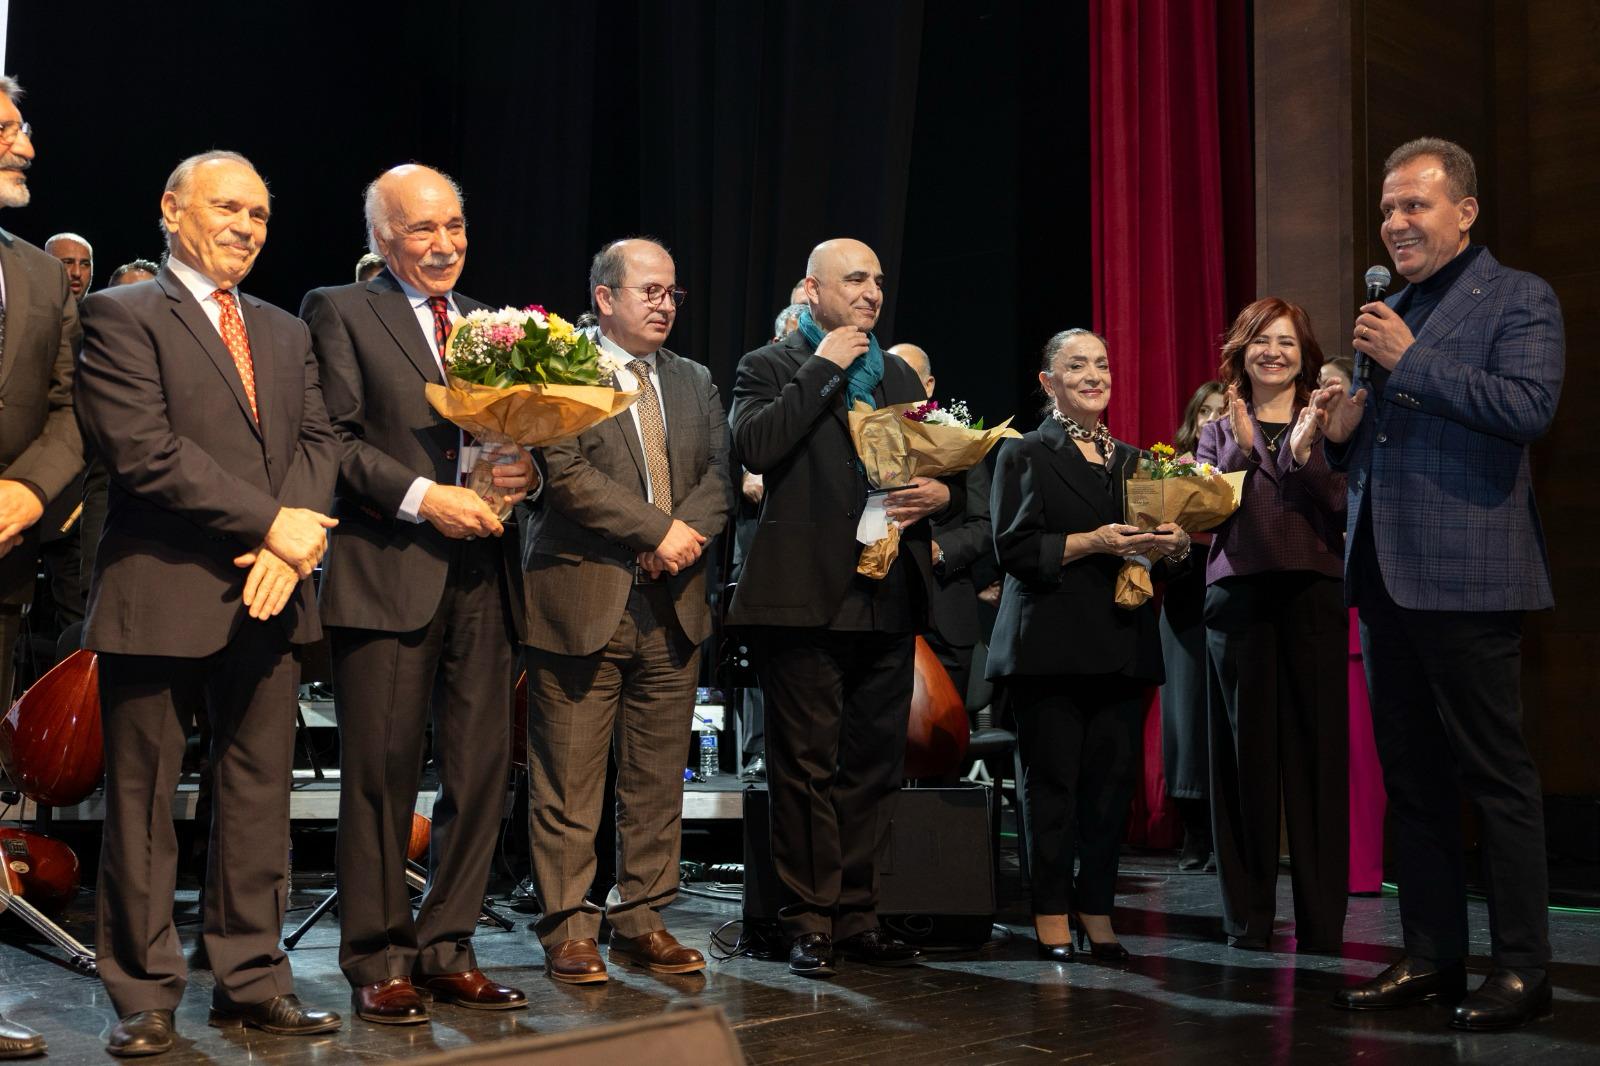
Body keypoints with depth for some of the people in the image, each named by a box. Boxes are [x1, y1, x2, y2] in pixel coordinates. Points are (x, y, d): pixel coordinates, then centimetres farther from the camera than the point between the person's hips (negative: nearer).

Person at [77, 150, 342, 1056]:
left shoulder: (287, 333, 19)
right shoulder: (121, 317, -1)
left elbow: (319, 441, 9)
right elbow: (145, 452, -13)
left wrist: (293, 540, -10)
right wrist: (271, 522, -14)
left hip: (267, 596, 6)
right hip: (161, 595, -5)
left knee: (261, 793, 8)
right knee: (143, 802, 3)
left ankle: (251, 981, 18)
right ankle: (145, 997, 14)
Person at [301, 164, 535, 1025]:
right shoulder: (340, 311, 3)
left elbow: (519, 431, 19)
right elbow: (333, 437, -7)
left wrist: (524, 469, -3)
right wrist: (421, 496, -15)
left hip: (480, 571, 5)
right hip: (388, 567, -5)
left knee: (481, 768, 6)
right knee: (382, 768, -1)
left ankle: (446, 950, 18)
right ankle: (377, 961, 11)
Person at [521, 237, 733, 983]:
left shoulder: (695, 382, 18)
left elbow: (720, 478, 9)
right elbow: (566, 474, -14)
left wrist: (687, 534, -10)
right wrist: (658, 528, -16)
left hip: (673, 607, 6)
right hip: (584, 599, -5)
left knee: (659, 783, 9)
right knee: (569, 785, -1)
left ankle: (642, 923, 19)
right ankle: (569, 930, 10)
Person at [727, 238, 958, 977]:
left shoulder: (899, 376, 21)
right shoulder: (770, 368, 3)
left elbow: (938, 464, 24)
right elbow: (754, 446, -15)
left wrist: (939, 492, 1)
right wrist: (821, 368, -10)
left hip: (888, 598, 6)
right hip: (805, 596, -5)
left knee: (874, 765, 9)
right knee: (807, 765, -1)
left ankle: (858, 916, 18)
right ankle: (810, 921, 8)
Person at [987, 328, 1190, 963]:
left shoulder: (1132, 460, 20)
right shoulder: (1026, 455, 4)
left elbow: (1162, 549, 23)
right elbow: (1013, 548, -7)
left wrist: (1173, 546, 0)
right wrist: (1093, 542, -16)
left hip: (1122, 643, 5)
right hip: (1051, 642, -5)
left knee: (1113, 779, 2)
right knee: (1052, 780, -3)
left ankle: (1096, 910, 12)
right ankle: (1052, 914, 6)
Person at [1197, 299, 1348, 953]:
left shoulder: (1326, 425, 12)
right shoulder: (1219, 433, 15)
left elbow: (1344, 511, 0)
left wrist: (1305, 454, -13)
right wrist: (1243, 446, -10)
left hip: (1313, 597, -1)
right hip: (1239, 599, 1)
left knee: (1318, 752, -3)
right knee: (1246, 755, 2)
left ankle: (1322, 918, 4)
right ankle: (1248, 916, 10)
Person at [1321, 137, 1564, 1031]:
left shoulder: (1519, 298, -2)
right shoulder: (1390, 313, 19)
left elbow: (1530, 405, -19)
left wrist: (1412, 361, -16)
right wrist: (1343, 428, 3)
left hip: (1466, 577, -7)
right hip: (1384, 576, 8)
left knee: (1496, 773, -2)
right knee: (1411, 777, 11)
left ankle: (1523, 969, 7)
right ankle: (1431, 957, 21)